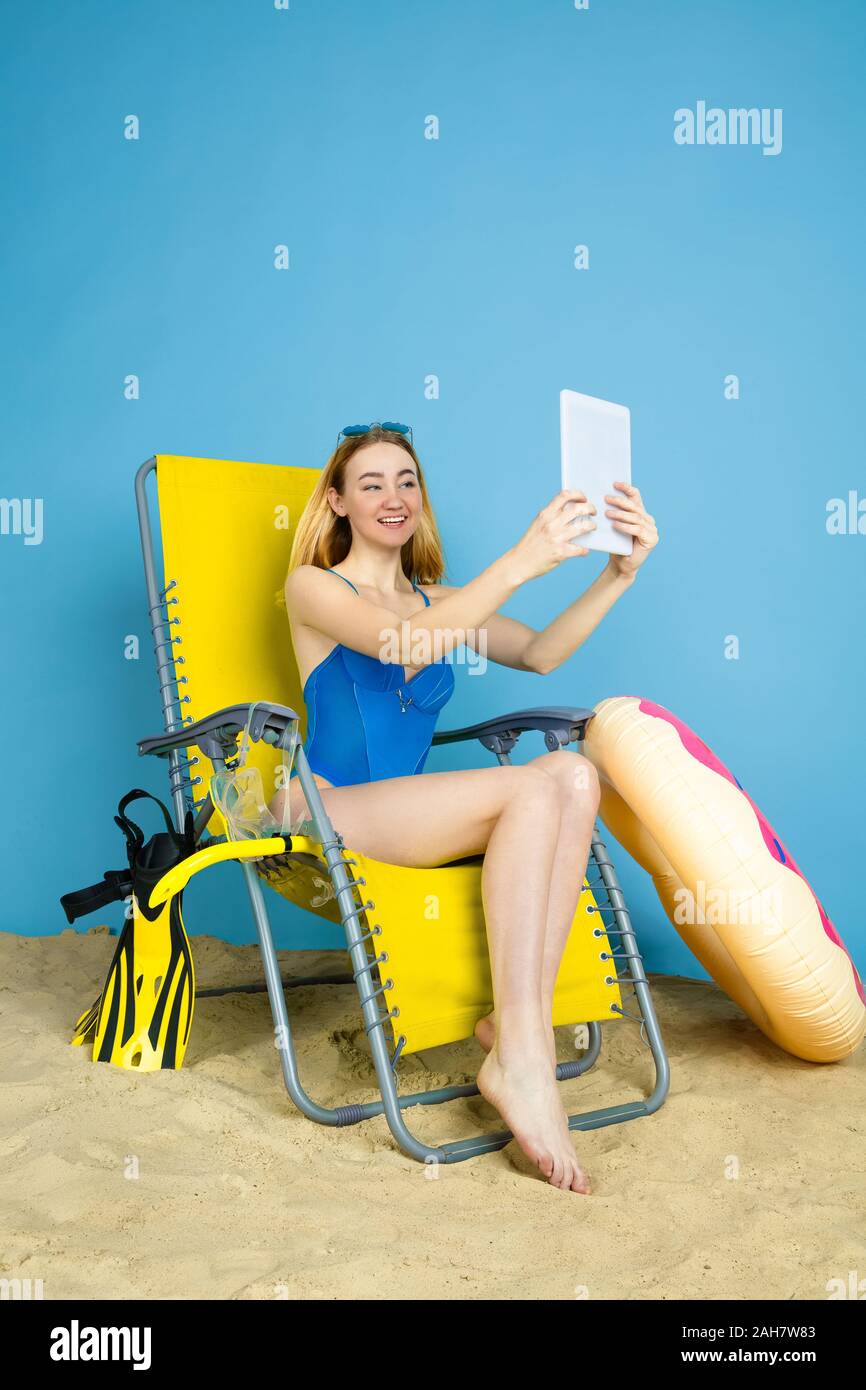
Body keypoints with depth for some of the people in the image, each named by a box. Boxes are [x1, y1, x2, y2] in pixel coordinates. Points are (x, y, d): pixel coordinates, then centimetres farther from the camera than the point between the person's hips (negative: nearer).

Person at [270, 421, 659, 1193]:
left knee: (574, 772, -23)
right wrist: (522, 562, -30)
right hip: (325, 811, -5)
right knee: (535, 787, -27)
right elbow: (404, 644, -20)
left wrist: (619, 574, -15)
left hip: (407, 819, 6)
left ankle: (520, 1027, -29)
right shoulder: (314, 587, 2)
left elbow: (541, 652, 0)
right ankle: (521, 1058, -30)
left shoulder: (440, 601, 19)